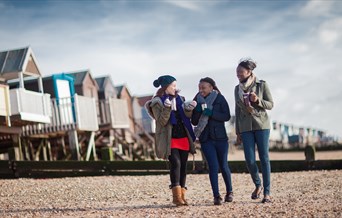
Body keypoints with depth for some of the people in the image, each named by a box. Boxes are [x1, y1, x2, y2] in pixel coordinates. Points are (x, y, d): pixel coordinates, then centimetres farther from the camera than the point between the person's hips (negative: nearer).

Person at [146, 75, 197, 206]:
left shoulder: (179, 99, 13)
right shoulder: (157, 102, -4)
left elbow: (186, 117, 15)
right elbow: (162, 121, -13)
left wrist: (189, 109, -5)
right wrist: (167, 108, -27)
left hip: (184, 138, 6)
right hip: (170, 140, -6)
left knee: (183, 166, 4)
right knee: (176, 163, -19)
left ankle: (181, 195, 9)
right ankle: (176, 196, -19)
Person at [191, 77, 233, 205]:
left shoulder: (220, 99, -2)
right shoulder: (197, 101, 6)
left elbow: (227, 116, -10)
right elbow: (194, 122, 7)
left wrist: (211, 113, -21)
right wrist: (198, 111, -12)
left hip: (220, 137, -1)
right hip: (205, 139, 1)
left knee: (223, 165, 6)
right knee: (213, 166, -8)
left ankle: (229, 192, 25)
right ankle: (216, 196, -6)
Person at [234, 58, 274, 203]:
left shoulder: (262, 85, -2)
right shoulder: (237, 89, 9)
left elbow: (270, 105, 0)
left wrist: (258, 100, -19)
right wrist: (238, 131, 13)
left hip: (261, 125, -3)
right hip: (245, 127, 3)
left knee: (264, 158, -3)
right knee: (250, 160, -6)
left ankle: (267, 192, 2)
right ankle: (258, 185, 19)